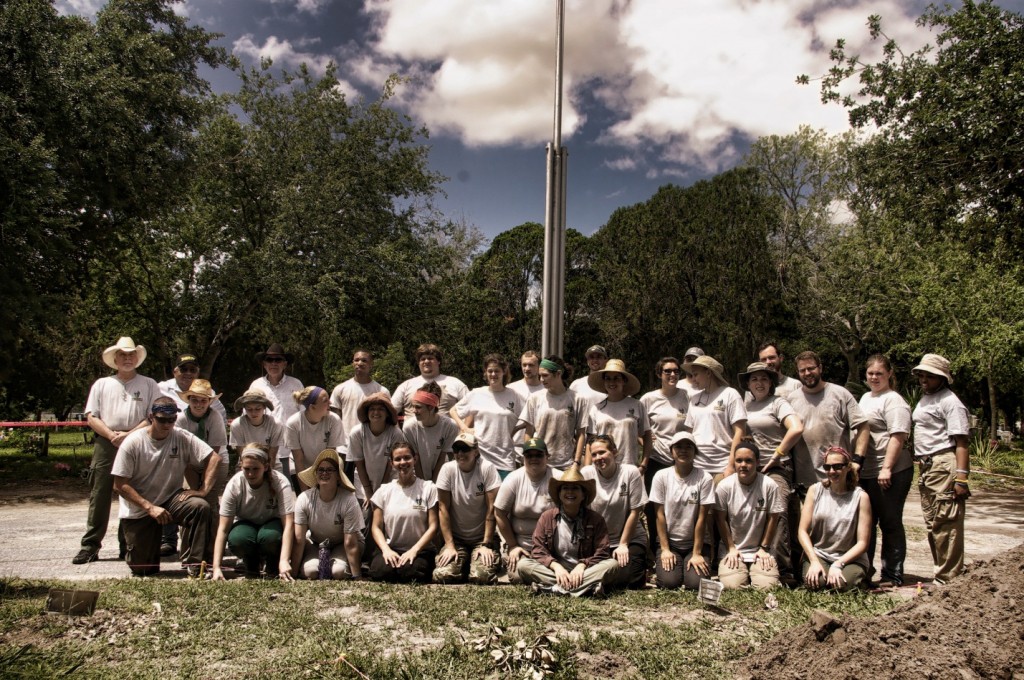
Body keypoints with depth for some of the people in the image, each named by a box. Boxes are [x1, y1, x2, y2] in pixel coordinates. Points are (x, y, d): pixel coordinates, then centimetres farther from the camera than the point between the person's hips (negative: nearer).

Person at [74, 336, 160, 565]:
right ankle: (90, 545, 2)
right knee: (99, 495, -1)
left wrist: (129, 435, -11)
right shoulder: (102, 384, 15)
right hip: (106, 444, 1)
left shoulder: (148, 385, 10)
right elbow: (91, 417, 8)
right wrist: (112, 435, -8)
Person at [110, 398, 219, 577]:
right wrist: (150, 508, -22)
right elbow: (120, 485, -13)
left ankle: (194, 566, -18)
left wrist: (203, 490, -23)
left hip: (171, 499, 1)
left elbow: (214, 458, -11)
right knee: (141, 569, -3)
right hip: (138, 509, -1)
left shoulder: (183, 438, -9)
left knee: (201, 507, -29)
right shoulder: (132, 443, -13)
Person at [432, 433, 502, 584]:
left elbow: (491, 509, -12)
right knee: (441, 575, -19)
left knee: (481, 577, -24)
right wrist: (449, 545, -10)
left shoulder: (487, 468, -12)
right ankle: (464, 566, 12)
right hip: (456, 538, 2)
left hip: (482, 537, -2)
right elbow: (443, 509, -6)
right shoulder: (447, 469, -8)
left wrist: (486, 545, -15)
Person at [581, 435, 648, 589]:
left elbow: (634, 512, -8)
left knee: (625, 580, -18)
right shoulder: (586, 473, -10)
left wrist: (623, 544, -7)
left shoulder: (631, 472, -12)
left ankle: (640, 563, 16)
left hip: (630, 538, -1)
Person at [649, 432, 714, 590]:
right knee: (669, 582, -21)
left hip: (695, 542, 0)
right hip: (669, 541, 0)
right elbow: (660, 515, -4)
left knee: (696, 584, -21)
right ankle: (660, 564, 12)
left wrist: (696, 554, -10)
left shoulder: (704, 478, -9)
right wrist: (665, 550, -8)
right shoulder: (661, 476, -5)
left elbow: (702, 518, -9)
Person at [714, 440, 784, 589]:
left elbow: (772, 518, -3)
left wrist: (764, 548, -2)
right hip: (732, 549, 0)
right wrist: (731, 549, -5)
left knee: (767, 586, -18)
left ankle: (754, 574, 13)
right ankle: (743, 574, 13)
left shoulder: (769, 486, -10)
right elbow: (721, 520, -3)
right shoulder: (724, 486, -10)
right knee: (732, 586, -19)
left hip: (760, 550, 0)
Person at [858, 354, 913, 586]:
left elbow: (898, 436, -19)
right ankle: (864, 570, 26)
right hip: (866, 472, 9)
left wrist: (887, 468, -24)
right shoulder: (866, 397, 17)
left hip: (890, 473, -8)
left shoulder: (893, 400, -10)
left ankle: (893, 576, 11)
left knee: (890, 523, 1)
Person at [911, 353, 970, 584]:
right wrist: (919, 462, 13)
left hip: (944, 466, -10)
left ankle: (949, 579, 0)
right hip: (925, 467, 10)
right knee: (932, 525, 14)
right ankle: (942, 574, 24)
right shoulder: (924, 399, 18)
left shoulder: (949, 401, -10)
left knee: (945, 525, -7)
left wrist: (961, 477, -22)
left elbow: (961, 442, -16)